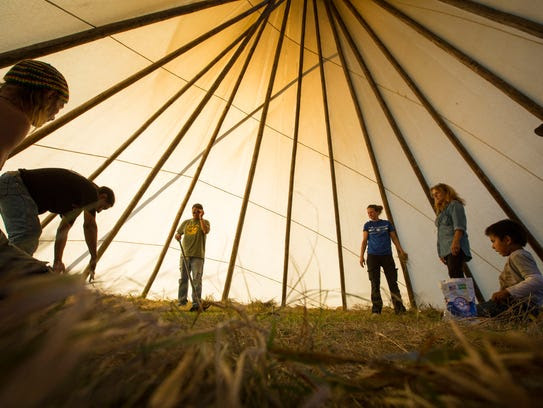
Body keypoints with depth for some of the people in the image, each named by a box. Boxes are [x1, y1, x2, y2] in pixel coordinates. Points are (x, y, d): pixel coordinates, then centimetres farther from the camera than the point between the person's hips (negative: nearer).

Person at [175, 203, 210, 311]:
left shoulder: (204, 222, 7)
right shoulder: (186, 222, 18)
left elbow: (206, 231, -15)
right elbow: (178, 233, 22)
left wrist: (201, 218, -12)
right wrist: (177, 235, -1)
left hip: (197, 256, -4)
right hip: (185, 255, 4)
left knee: (196, 280, -7)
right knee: (183, 279, 7)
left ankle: (196, 303, -5)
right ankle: (181, 302, 15)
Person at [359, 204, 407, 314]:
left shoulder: (387, 223, 7)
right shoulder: (367, 225, 6)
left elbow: (394, 238, 12)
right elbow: (364, 241, 2)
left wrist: (401, 251, 6)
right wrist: (361, 256, -4)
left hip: (387, 256, 1)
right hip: (373, 256, 0)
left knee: (393, 282, 1)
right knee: (375, 284, 1)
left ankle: (399, 308, 10)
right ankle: (376, 309, 7)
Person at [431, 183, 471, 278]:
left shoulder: (454, 205, 4)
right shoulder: (441, 210, 27)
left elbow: (459, 226, -11)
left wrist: (456, 241, -25)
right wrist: (441, 253, 16)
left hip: (455, 248, -8)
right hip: (446, 250, 8)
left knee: (455, 274, -20)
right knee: (454, 276, 0)